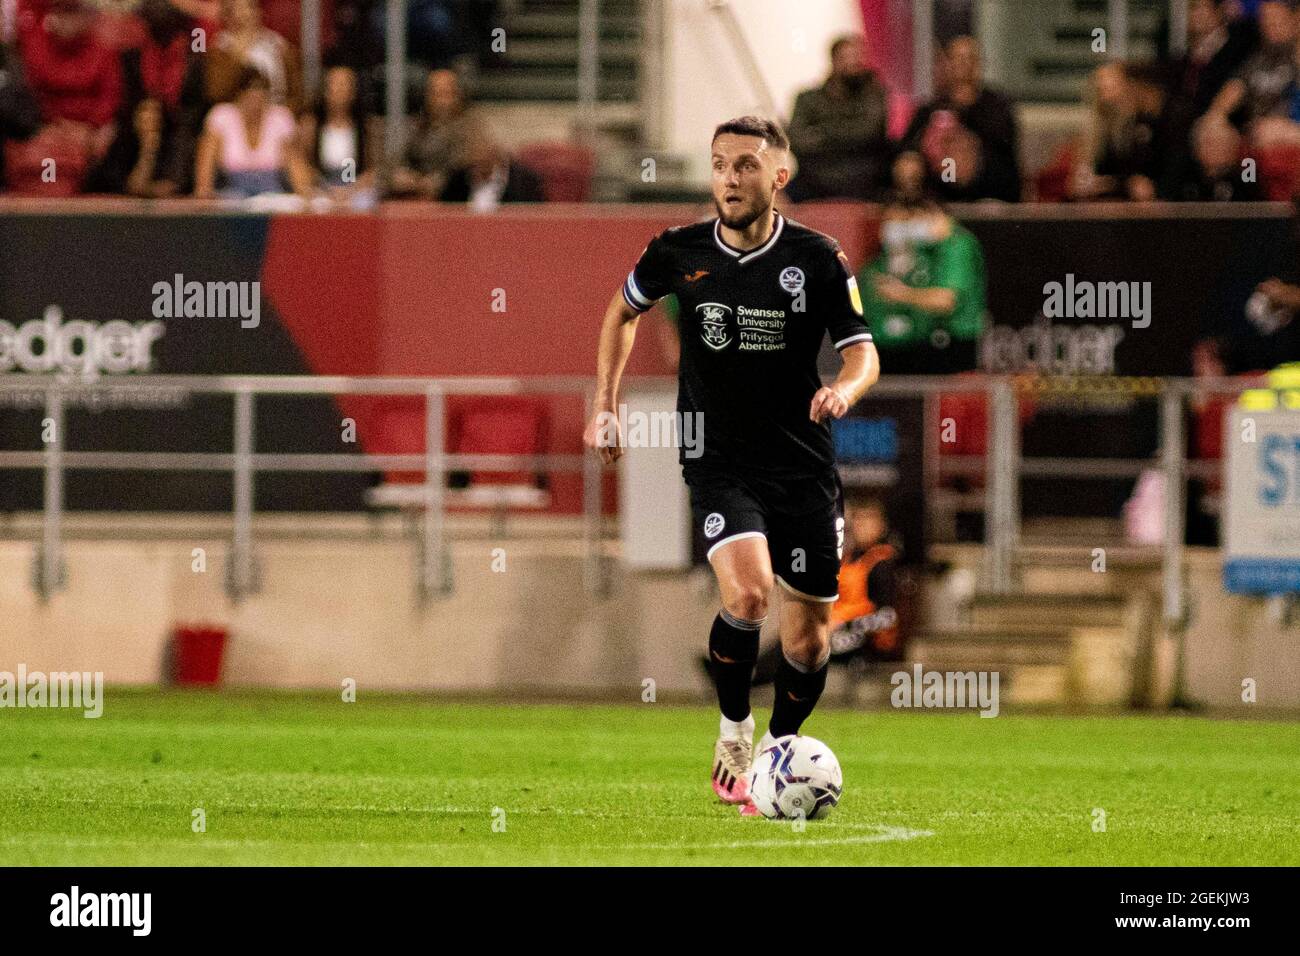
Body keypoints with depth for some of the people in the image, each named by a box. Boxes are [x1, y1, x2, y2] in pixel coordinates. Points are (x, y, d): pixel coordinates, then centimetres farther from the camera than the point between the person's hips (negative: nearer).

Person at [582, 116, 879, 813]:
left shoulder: (818, 259, -6)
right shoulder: (678, 253, -2)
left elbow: (862, 352, -4)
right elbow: (624, 310, 18)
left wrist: (845, 387, -27)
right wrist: (605, 407, 12)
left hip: (804, 466, 1)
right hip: (718, 462, -1)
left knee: (808, 637, 5)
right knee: (747, 593, -26)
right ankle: (733, 730, -2)